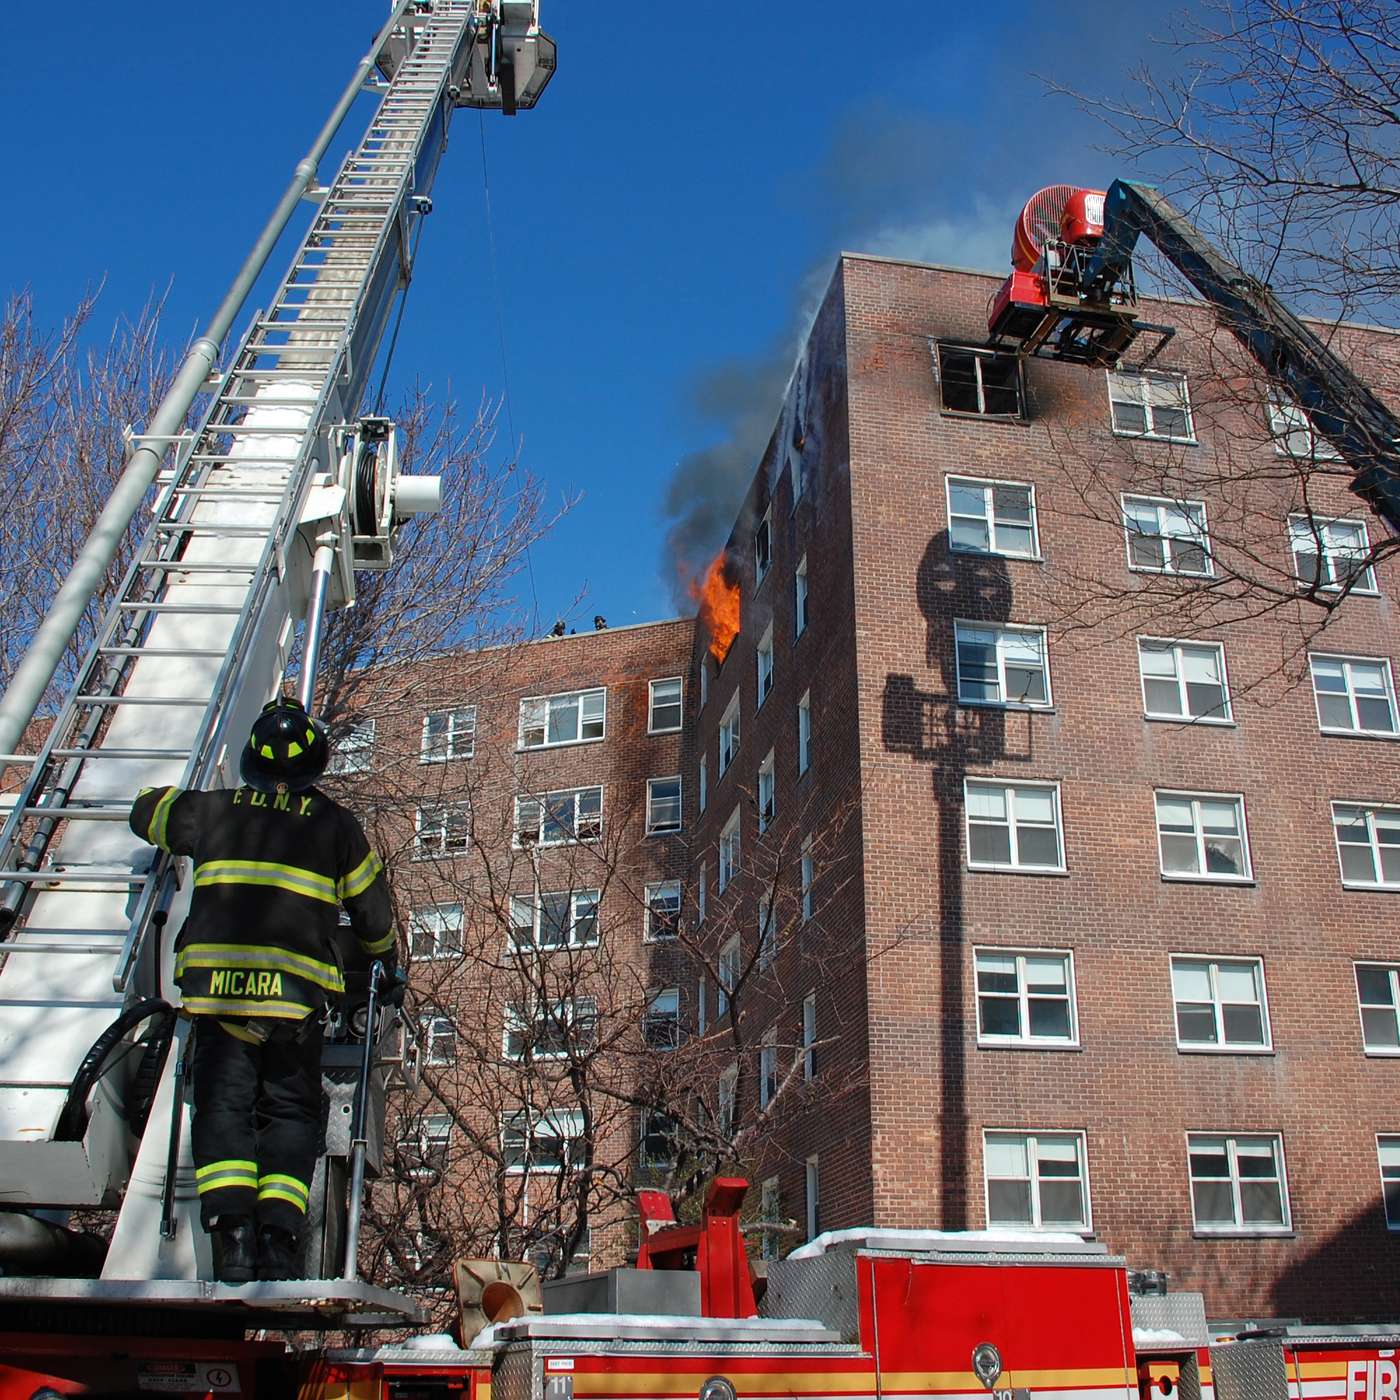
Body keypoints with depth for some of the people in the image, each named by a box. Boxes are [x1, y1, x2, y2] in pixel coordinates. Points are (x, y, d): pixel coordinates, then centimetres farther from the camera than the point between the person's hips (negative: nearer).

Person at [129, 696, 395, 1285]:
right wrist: (385, 959, 36)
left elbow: (147, 811, 30)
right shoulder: (335, 823, 9)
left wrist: (171, 801, 53)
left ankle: (231, 1228, -14)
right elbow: (373, 911, 16)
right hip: (297, 990, 0)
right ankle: (278, 1233, -10)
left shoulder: (213, 810, 11)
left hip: (216, 985, 1)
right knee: (290, 1113, 7)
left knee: (222, 1104, 4)